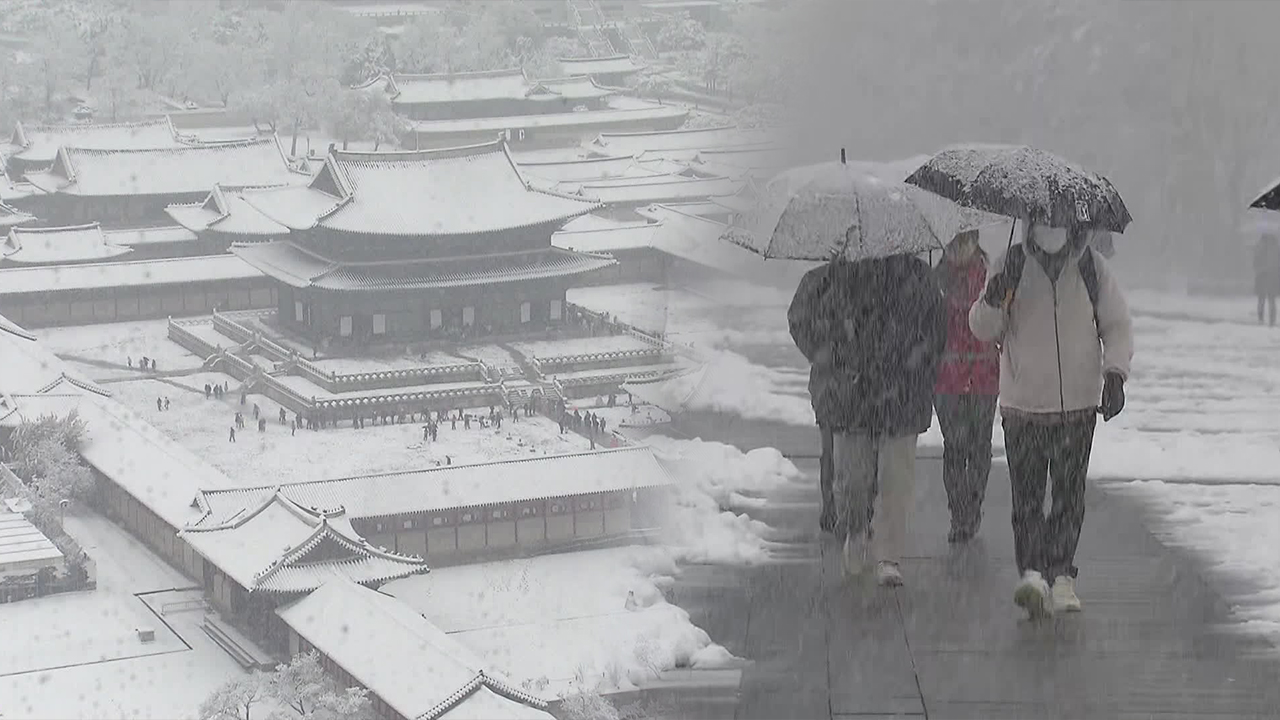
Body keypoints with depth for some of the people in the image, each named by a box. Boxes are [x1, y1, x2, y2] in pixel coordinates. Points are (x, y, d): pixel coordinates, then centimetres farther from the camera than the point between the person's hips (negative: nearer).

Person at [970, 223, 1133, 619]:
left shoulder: (1092, 267, 3)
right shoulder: (1011, 264, 1)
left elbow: (1117, 325, 9)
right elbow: (983, 330, 1)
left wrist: (1115, 373, -6)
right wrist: (993, 300, -20)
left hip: (1078, 405, 1)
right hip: (1022, 404, -1)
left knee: (1069, 494, 3)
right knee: (1026, 494, -5)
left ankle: (1060, 575, 10)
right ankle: (1031, 572, -8)